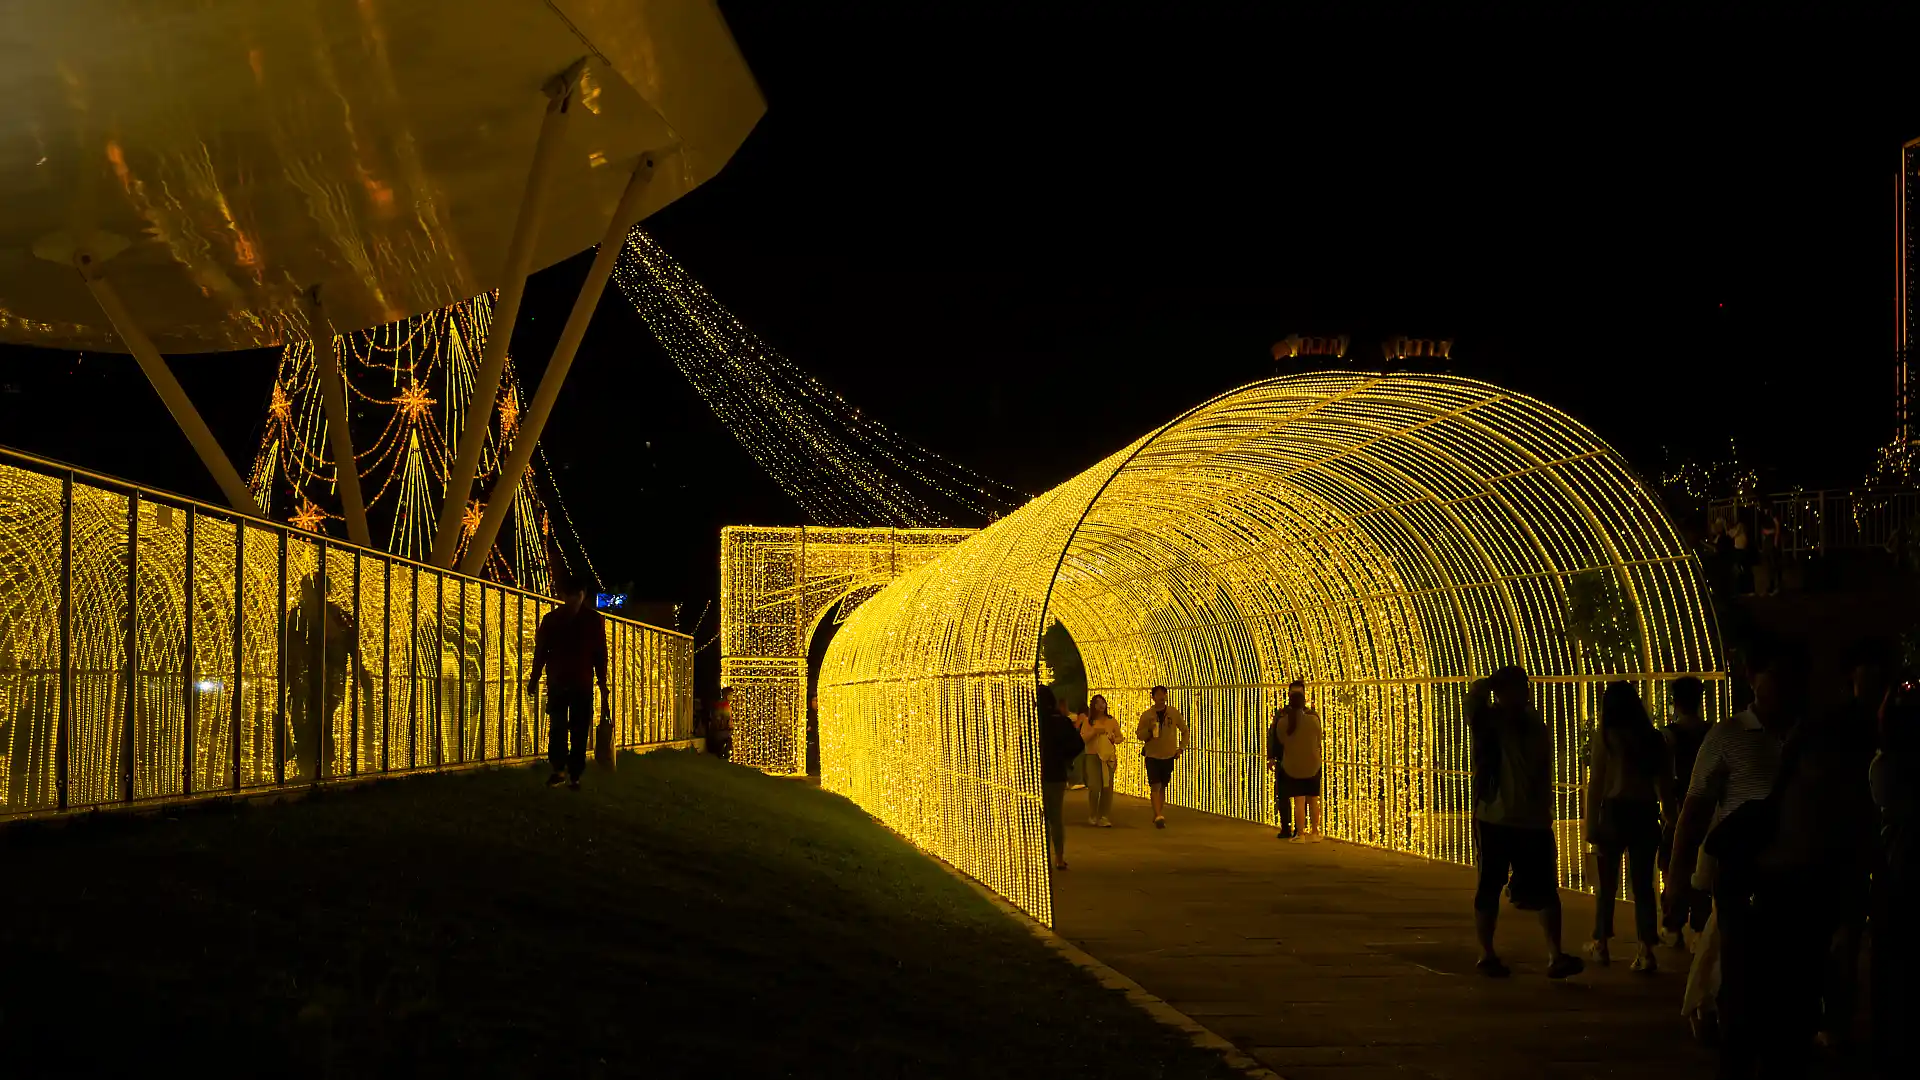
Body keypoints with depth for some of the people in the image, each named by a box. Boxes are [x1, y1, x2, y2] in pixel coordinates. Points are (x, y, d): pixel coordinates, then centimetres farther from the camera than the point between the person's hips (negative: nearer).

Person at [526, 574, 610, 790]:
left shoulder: (594, 620, 2)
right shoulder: (551, 620, 2)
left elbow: (600, 656, 4)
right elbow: (540, 651, 6)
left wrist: (603, 685, 2)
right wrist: (534, 679, 2)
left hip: (583, 685, 0)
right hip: (557, 683, 0)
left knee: (579, 731, -2)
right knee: (557, 727, -5)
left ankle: (575, 775, 3)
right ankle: (558, 768, 9)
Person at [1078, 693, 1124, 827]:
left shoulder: (1112, 721, 9)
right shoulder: (1088, 721, 4)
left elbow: (1120, 738, 14)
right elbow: (1082, 738, -3)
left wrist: (1114, 739, -7)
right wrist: (1094, 731, -14)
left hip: (1109, 757, 2)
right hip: (1093, 756, -2)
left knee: (1107, 787, -3)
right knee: (1094, 787, -8)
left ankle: (1104, 817, 5)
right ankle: (1092, 816, 9)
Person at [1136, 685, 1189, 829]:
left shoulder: (1173, 713, 0)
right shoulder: (1146, 715, -3)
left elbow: (1184, 731, 11)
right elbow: (1140, 735, 2)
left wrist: (1181, 748, 2)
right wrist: (1149, 729, -18)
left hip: (1169, 756, 2)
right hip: (1152, 756, -2)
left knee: (1163, 787, 11)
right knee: (1155, 786, -12)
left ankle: (1158, 816, 23)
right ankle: (1159, 817, -17)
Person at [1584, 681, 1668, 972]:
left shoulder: (1607, 737, -6)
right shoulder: (1653, 738, 3)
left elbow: (1595, 784, -7)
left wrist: (1591, 828, -4)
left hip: (1615, 814, -2)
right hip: (1646, 816, 2)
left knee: (1607, 883, 12)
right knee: (1643, 885, 4)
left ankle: (1601, 945, 23)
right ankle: (1645, 952, -3)